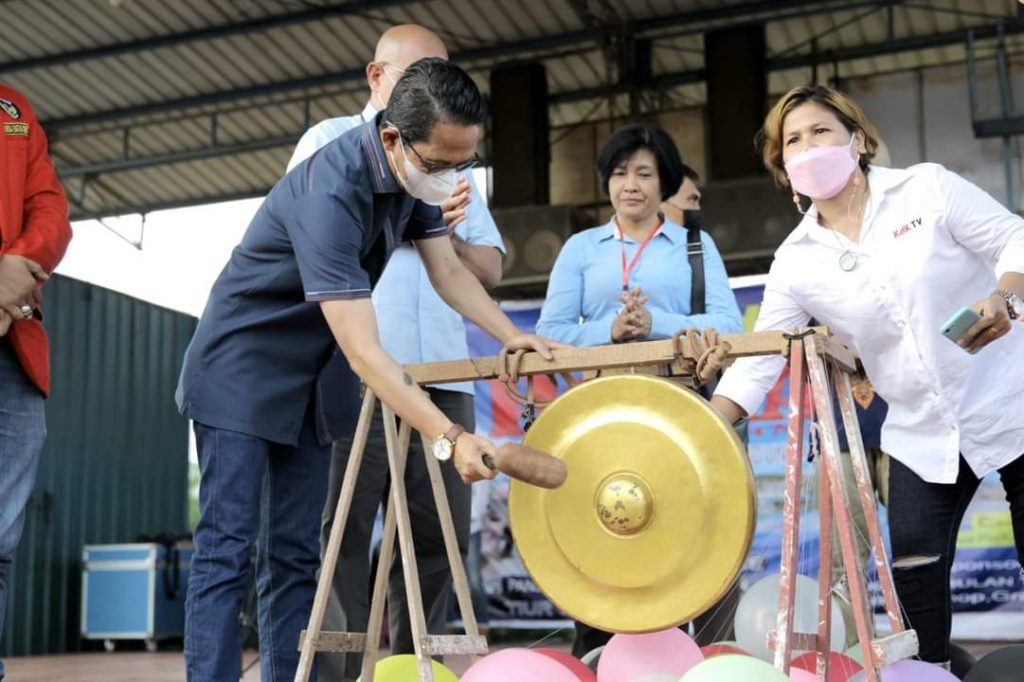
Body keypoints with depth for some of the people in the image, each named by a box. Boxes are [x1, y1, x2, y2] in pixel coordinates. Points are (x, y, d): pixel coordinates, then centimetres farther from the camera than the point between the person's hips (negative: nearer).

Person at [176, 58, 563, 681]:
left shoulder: (417, 169, -6)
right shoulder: (329, 193, -32)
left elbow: (449, 268, 4)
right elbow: (364, 353, -35)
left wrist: (512, 337, -10)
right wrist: (449, 437, -40)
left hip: (309, 379, 8)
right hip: (241, 368, -8)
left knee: (295, 557, 5)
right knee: (227, 551, -11)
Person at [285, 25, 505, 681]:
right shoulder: (331, 140, 12)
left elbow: (490, 269, 18)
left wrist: (448, 236, -2)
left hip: (442, 374, 5)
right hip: (355, 371, -4)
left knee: (440, 530, 3)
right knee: (343, 528, -4)